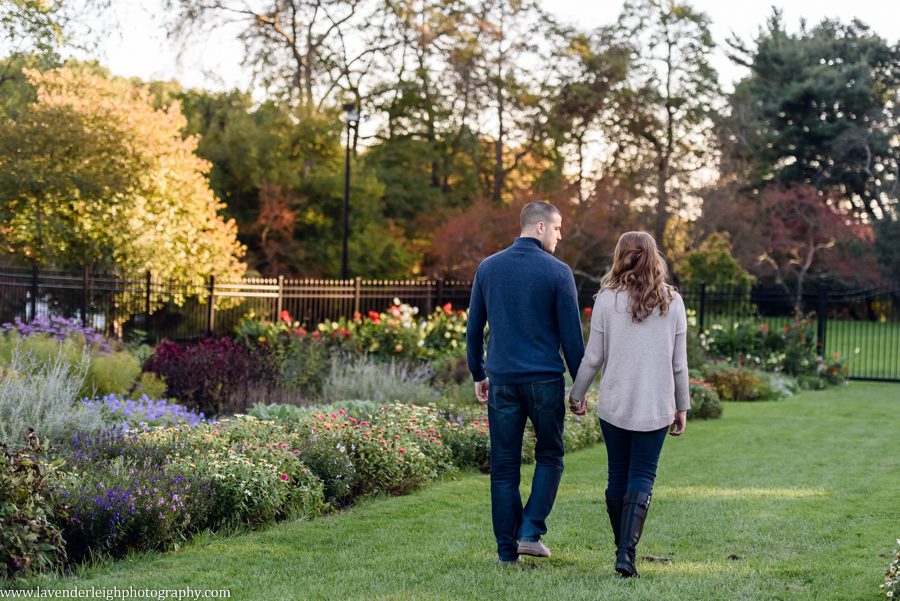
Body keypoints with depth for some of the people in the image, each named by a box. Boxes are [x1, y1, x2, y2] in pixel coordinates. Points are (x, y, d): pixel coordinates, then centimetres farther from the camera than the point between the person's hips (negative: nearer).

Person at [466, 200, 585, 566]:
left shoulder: (488, 268, 6)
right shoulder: (557, 272, -6)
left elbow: (473, 328, 10)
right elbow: (572, 335, -5)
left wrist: (478, 375, 19)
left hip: (502, 381, 3)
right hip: (545, 382, -3)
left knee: (504, 467, 7)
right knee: (549, 457, 15)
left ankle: (507, 549, 9)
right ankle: (531, 532, 3)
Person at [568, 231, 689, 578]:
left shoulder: (607, 299, -4)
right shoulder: (672, 302, 0)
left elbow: (593, 357, -2)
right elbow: (679, 363, 3)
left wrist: (576, 395, 12)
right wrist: (681, 407, 12)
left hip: (614, 405, 0)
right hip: (656, 406, 0)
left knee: (618, 475, 11)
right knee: (642, 477, 1)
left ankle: (623, 548, 20)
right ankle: (627, 552, -14)